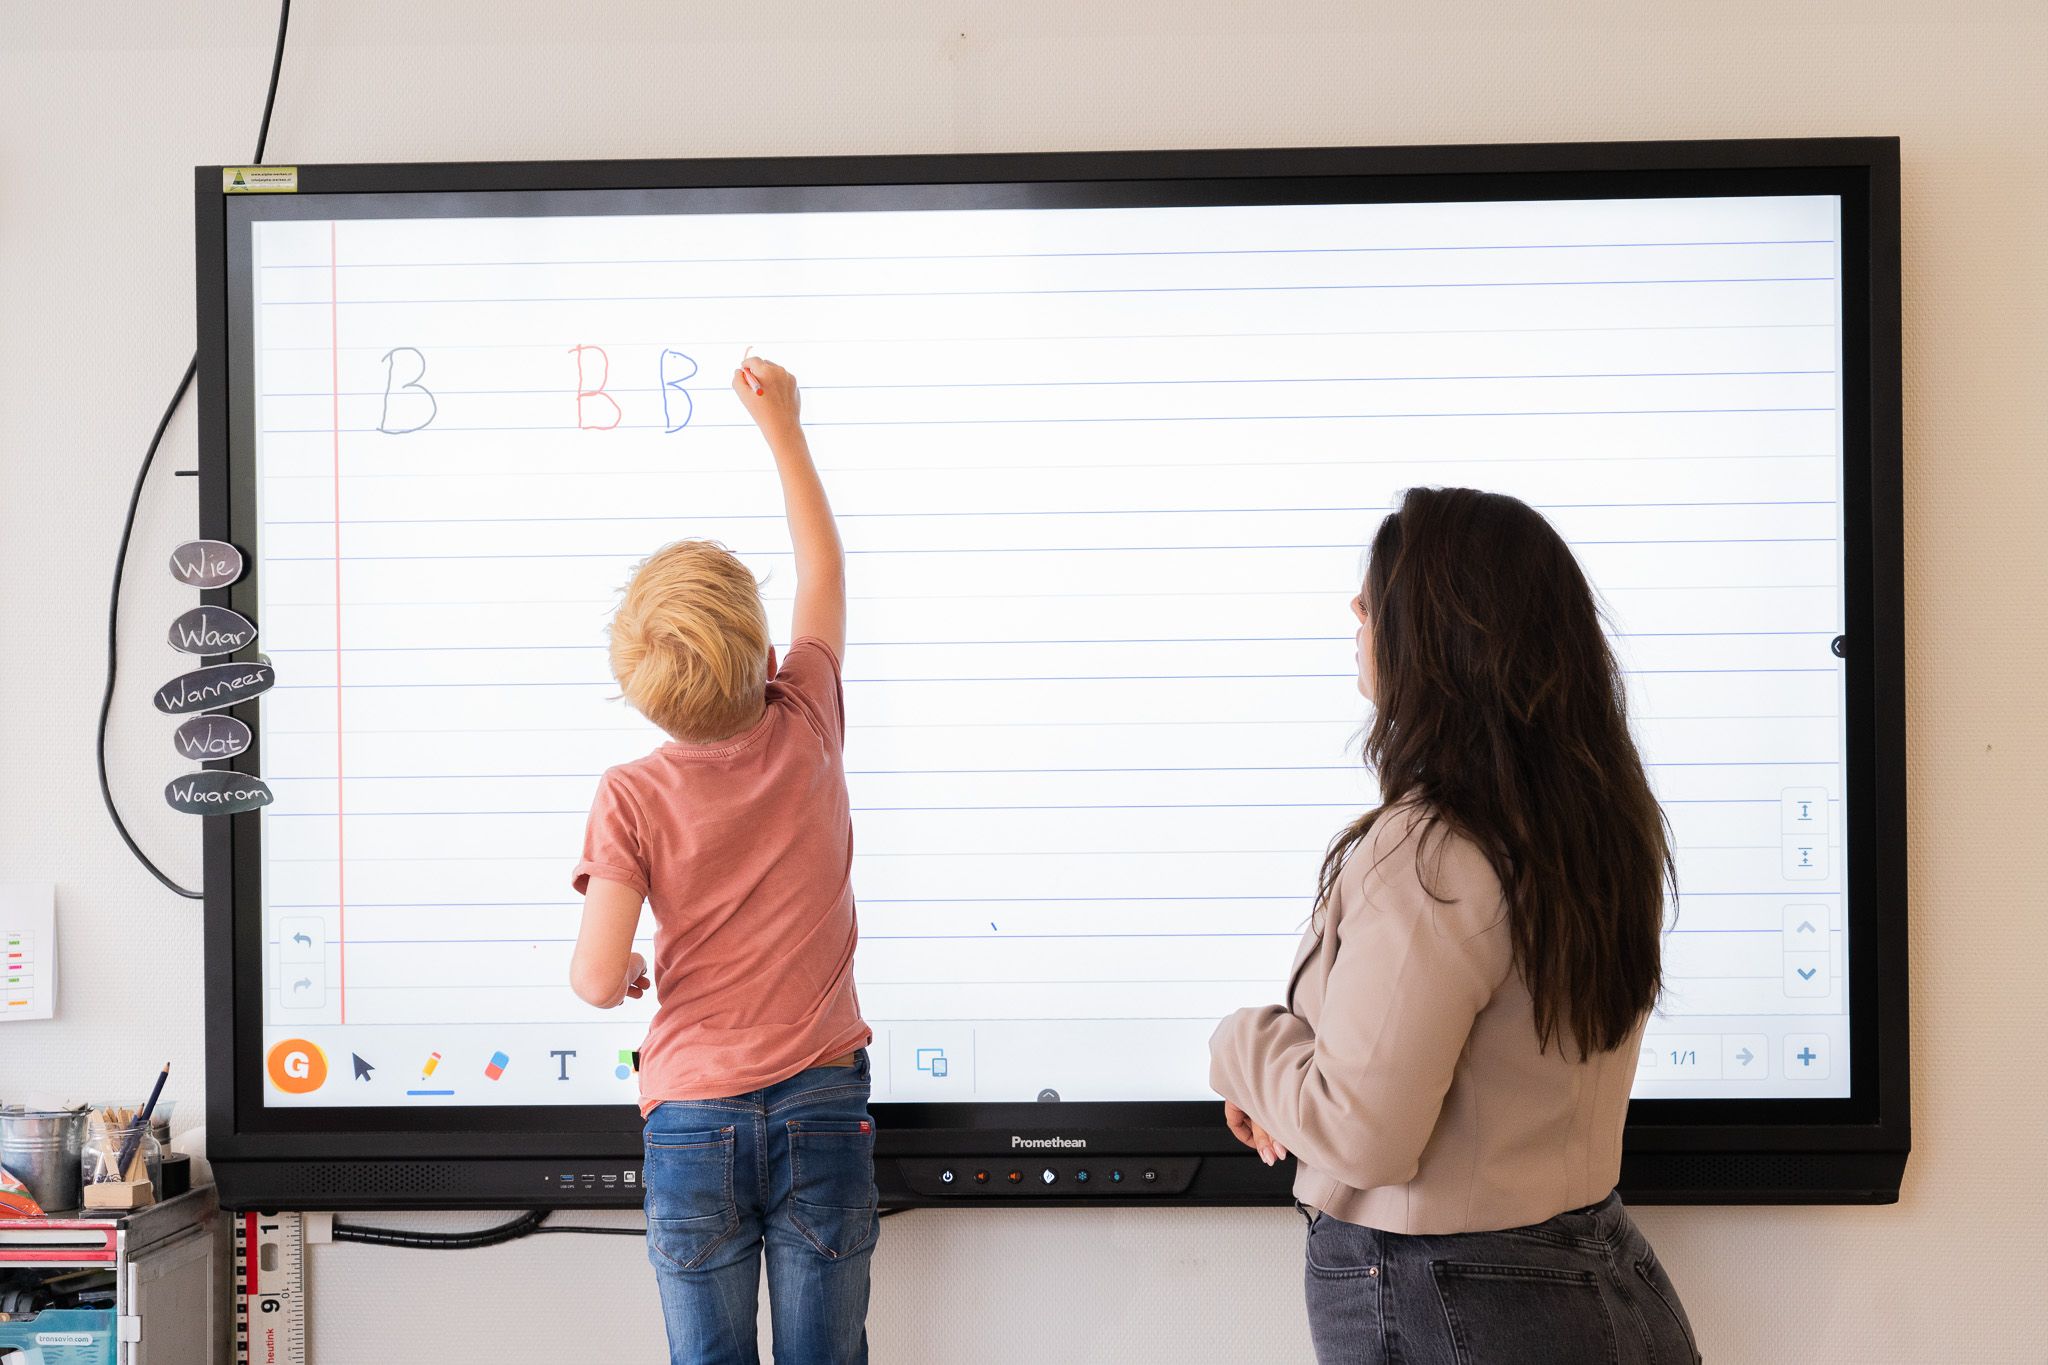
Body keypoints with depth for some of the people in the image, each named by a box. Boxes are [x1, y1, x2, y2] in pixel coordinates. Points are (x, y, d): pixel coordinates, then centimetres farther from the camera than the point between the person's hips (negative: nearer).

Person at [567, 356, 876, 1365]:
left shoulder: (632, 799, -11)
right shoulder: (806, 733, -4)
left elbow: (598, 980, -14)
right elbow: (822, 573, 12)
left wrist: (616, 971, 10)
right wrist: (783, 427, 19)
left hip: (695, 1121, -1)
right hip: (822, 1104, 2)